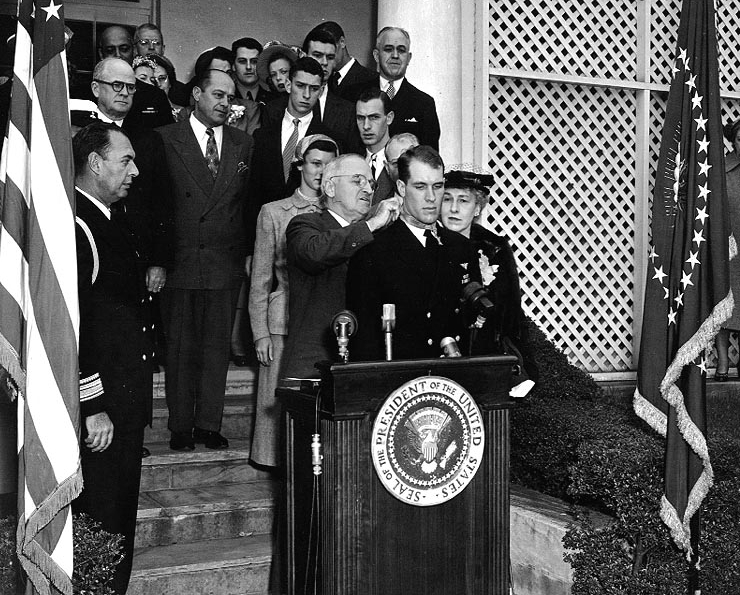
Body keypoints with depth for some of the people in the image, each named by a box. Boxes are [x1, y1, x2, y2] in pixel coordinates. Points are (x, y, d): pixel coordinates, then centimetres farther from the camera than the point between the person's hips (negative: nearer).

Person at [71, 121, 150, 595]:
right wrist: (93, 406, -21)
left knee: (119, 524, 18)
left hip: (123, 403, 10)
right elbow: (67, 326, -22)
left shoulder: (108, 224, 15)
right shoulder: (73, 227, -16)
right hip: (96, 415, -10)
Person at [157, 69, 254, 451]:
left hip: (226, 263, 3)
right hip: (181, 261, -3)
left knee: (217, 347, 7)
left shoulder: (243, 144, 11)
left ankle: (209, 424, 16)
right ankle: (181, 427, 14)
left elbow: (249, 202, 13)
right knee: (180, 347, 4)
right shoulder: (166, 139, 0)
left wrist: (249, 251, 6)